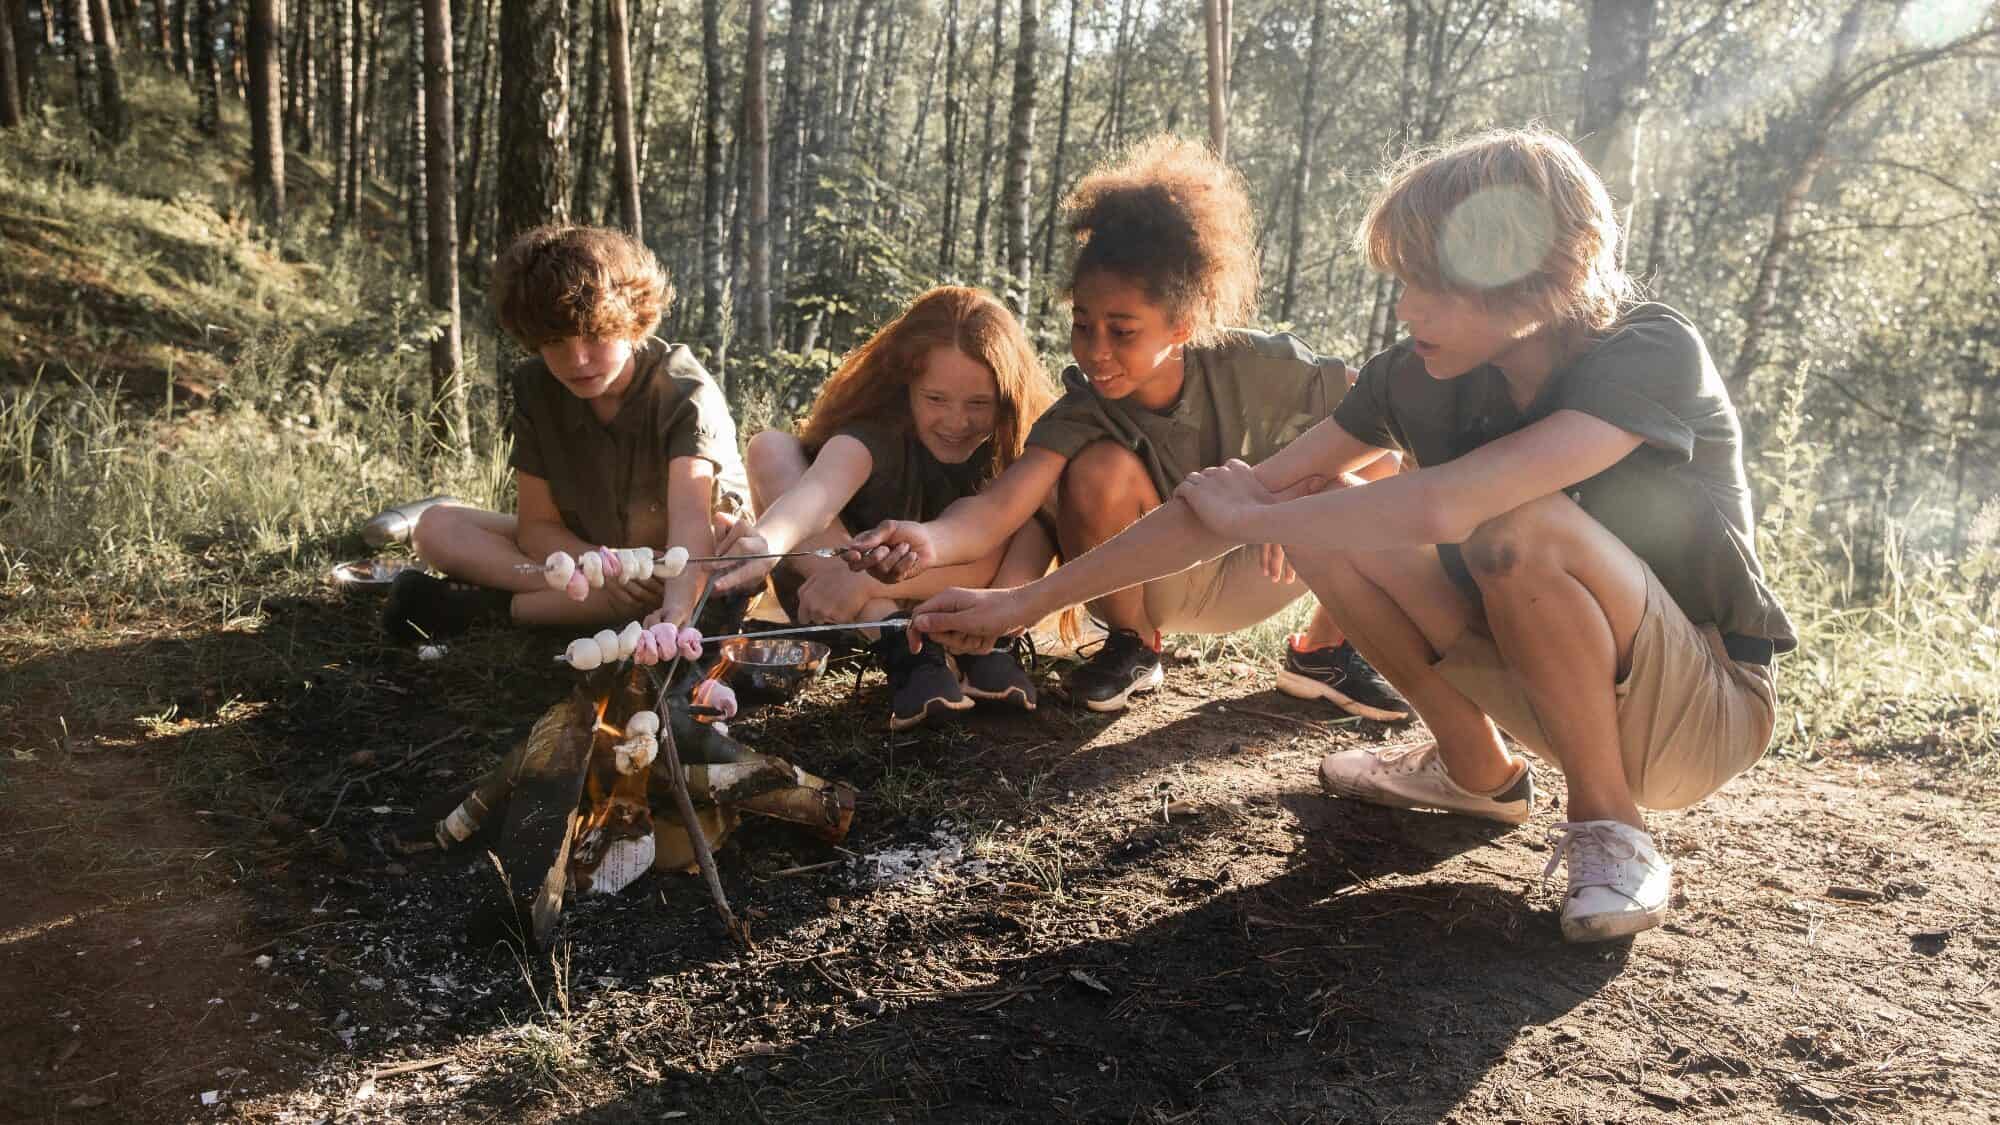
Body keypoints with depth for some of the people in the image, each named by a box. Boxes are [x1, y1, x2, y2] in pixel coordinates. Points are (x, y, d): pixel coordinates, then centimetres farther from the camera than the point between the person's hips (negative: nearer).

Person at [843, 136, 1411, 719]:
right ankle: (1131, 647, -5)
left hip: (1251, 574, 2)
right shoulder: (1082, 416, -26)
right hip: (1158, 584, -2)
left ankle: (1323, 652, 4)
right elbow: (997, 507, -42)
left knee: (1381, 466, -19)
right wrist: (932, 539, -65)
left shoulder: (1257, 367, -23)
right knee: (1103, 470, -33)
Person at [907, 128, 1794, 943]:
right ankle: (1478, 773, 7)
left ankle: (1610, 828, -12)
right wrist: (1027, 599, -10)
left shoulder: (1653, 355, -27)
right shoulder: (1422, 374, -9)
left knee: (1521, 524, -34)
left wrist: (1256, 516, -25)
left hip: (1706, 713, -5)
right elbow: (1247, 493, -9)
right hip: (1545, 672, 6)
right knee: (1325, 515, -12)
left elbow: (1445, 507, -42)